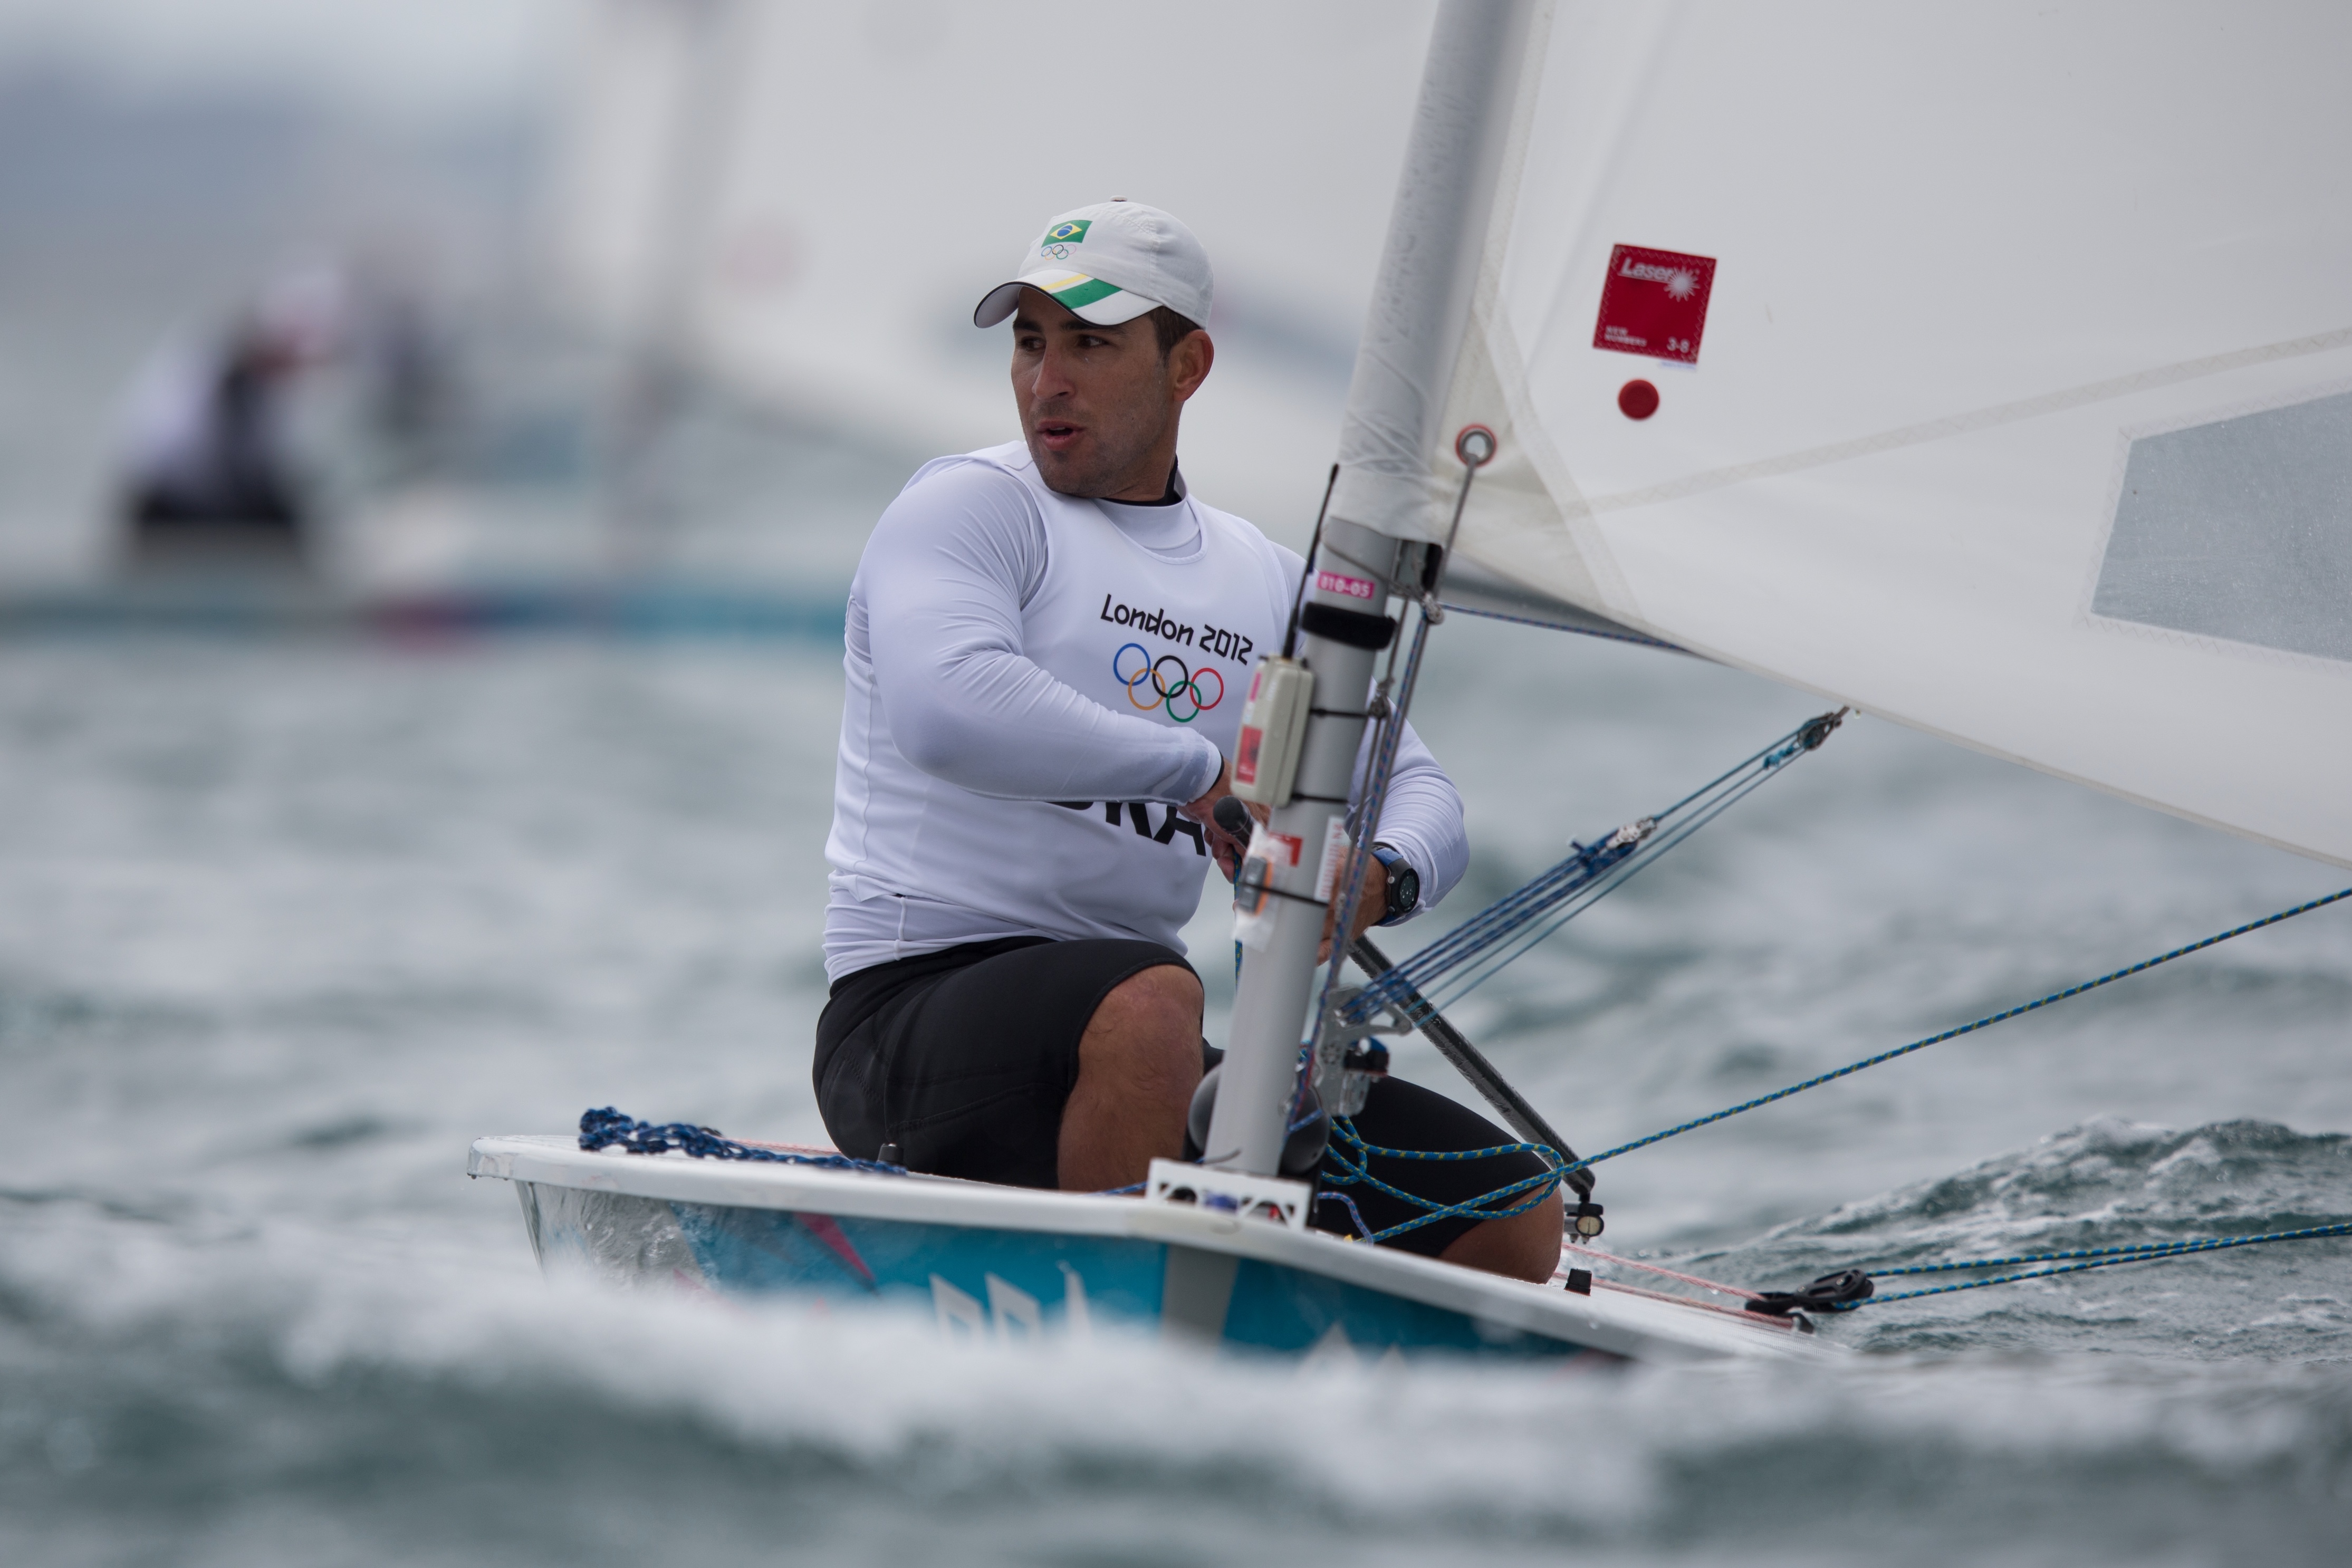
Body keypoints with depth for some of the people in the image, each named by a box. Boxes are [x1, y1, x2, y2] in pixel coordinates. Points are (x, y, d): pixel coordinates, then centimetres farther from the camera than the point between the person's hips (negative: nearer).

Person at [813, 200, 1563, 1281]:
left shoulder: (1268, 585, 18)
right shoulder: (970, 506, -1)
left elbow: (1418, 792, 17)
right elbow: (951, 710, -22)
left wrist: (1382, 876, -8)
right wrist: (1203, 770, -18)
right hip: (920, 1009, -6)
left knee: (1515, 1219, -4)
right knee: (1148, 1002, -41)